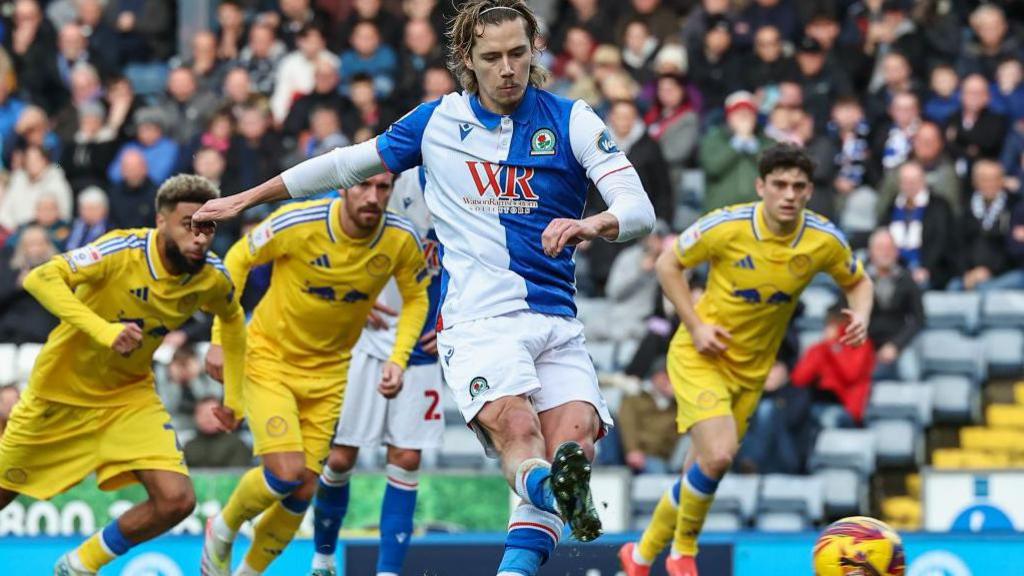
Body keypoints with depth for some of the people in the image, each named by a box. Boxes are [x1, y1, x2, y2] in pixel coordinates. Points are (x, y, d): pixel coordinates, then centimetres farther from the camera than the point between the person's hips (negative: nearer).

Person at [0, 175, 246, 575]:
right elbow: (40, 278, -40)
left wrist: (233, 398, 10)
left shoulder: (212, 278, -13)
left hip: (130, 396, 3)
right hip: (61, 390, -3)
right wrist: (103, 330, -49)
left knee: (176, 501, -15)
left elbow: (232, 320, 11)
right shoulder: (122, 252, -29)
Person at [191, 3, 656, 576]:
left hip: (558, 324, 2)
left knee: (573, 441, -24)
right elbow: (347, 164, 24)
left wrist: (596, 223, -27)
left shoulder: (572, 120, 6)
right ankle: (554, 489, -62)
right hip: (479, 320, -2)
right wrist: (245, 199, 30)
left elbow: (640, 208, -3)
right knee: (517, 432, -31)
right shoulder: (437, 121, 10)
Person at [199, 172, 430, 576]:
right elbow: (238, 260, -8)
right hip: (268, 358, -4)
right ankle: (222, 531, 13)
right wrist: (221, 338, -11)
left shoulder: (401, 240, -14)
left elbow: (415, 298, 5)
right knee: (286, 474, -18)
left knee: (303, 490, 0)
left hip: (328, 371, 4)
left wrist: (398, 359, -9)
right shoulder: (298, 224, -24)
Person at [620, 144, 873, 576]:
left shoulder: (825, 241, -11)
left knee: (704, 470, 9)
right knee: (718, 455, -24)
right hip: (700, 357, -4)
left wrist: (860, 316, -14)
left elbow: (858, 282, 8)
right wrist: (695, 325, -13)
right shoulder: (727, 227, -20)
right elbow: (668, 264, -5)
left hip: (751, 369, 4)